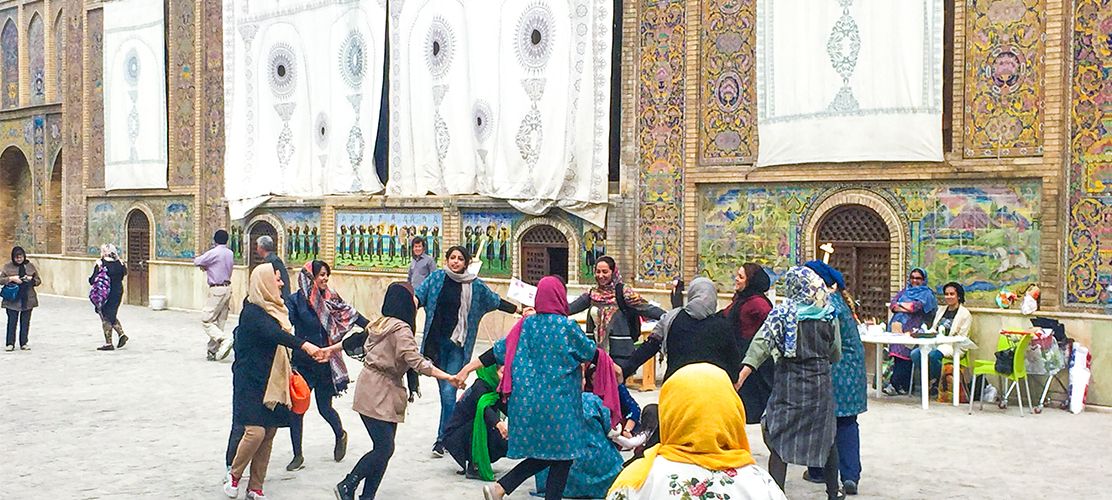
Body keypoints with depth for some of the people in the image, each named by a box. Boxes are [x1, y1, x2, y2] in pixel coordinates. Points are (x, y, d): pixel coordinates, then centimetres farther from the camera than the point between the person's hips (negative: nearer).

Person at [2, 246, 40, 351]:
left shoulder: (30, 266, 8)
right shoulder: (7, 266, 3)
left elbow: (38, 280, 11)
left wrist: (31, 279, -9)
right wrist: (11, 278, -15)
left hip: (28, 299, 2)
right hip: (12, 299, -2)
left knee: (25, 322, 6)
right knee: (12, 321, -1)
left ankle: (24, 343, 14)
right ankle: (10, 344, 6)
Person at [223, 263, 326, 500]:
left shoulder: (275, 309, 13)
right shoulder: (252, 312, -14)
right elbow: (274, 334, -32)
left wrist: (289, 370, 14)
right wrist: (304, 345, -45)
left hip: (273, 382, 8)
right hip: (251, 381, -8)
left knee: (269, 435, 7)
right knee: (255, 431, -15)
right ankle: (234, 475, 11)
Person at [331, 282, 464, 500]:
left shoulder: (381, 323, 13)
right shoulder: (401, 329, -15)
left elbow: (355, 339, 25)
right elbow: (417, 362, -23)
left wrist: (330, 349, 41)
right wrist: (447, 377, -22)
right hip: (378, 394, -9)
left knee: (384, 448, 8)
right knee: (384, 448, -8)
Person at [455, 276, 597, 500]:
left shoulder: (526, 324, 3)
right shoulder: (567, 327, -10)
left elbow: (498, 351, 2)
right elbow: (592, 354, 1)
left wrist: (468, 368, 8)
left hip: (528, 401, 6)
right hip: (558, 404, -6)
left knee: (542, 455, 18)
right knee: (561, 456, 7)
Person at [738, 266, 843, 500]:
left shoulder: (782, 312, -6)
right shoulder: (828, 314, 3)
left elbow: (763, 341, -19)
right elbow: (836, 354, 9)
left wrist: (745, 370, -26)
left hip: (789, 383, -3)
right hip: (821, 383, 3)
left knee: (779, 439, 1)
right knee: (826, 437, 18)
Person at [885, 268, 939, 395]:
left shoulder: (926, 294, 9)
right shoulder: (904, 291, 25)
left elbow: (917, 306, -10)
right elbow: (892, 304, 11)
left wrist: (901, 304, 4)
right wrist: (905, 308, -8)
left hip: (912, 329, -5)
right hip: (897, 326, 5)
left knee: (904, 354, -15)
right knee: (898, 354, -4)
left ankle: (894, 384, -18)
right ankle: (903, 386, 0)